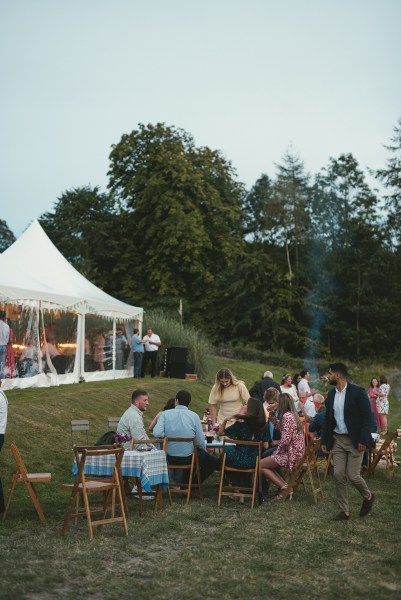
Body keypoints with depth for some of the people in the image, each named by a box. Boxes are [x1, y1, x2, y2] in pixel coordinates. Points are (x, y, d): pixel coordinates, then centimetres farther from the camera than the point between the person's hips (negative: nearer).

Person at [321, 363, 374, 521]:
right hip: (338, 440, 6)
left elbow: (367, 417, -12)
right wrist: (324, 441, 11)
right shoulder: (331, 394, 7)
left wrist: (363, 440, -17)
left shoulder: (357, 392, -12)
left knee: (353, 475, -4)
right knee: (338, 475, 1)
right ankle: (344, 511, 11)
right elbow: (328, 418, 15)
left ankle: (368, 497, 26)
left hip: (354, 441, -6)